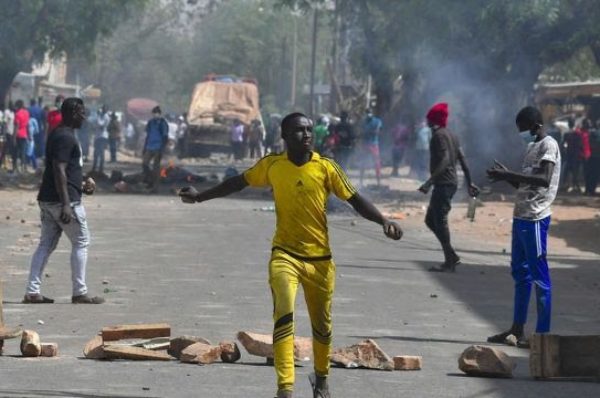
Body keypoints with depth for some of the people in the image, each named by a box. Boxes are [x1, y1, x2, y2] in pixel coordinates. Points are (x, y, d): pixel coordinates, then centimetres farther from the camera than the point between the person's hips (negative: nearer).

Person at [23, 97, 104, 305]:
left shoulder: (57, 134, 17)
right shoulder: (66, 137, -15)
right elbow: (59, 171, -22)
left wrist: (81, 185, 21)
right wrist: (66, 204, -26)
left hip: (47, 200, 10)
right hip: (65, 199, -10)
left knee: (46, 244, 9)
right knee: (81, 242, 0)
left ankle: (32, 292, 6)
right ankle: (79, 293, 1)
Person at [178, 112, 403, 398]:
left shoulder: (325, 168, -5)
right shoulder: (272, 166, -1)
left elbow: (355, 200, -4)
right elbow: (238, 182, 13)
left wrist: (384, 221, -19)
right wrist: (200, 197, 15)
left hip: (320, 259, 1)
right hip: (285, 254, -1)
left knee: (322, 325, 12)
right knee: (284, 314, -23)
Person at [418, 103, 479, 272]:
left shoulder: (439, 136, -12)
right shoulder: (452, 136, 16)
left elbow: (444, 160, -23)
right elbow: (462, 160, 16)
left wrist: (429, 182, -27)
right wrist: (469, 183, 19)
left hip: (443, 183, -10)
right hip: (452, 182, 10)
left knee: (440, 222, -7)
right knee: (430, 220, 14)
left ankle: (450, 261, -7)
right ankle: (451, 257, 12)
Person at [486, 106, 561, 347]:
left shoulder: (549, 146, -10)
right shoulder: (532, 147, 19)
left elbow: (544, 180, -24)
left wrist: (509, 175, -24)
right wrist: (506, 176, 7)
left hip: (535, 218, -10)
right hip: (521, 216, 10)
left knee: (539, 274, -7)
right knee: (520, 273, 14)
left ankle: (543, 333, -5)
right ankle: (517, 329, 20)